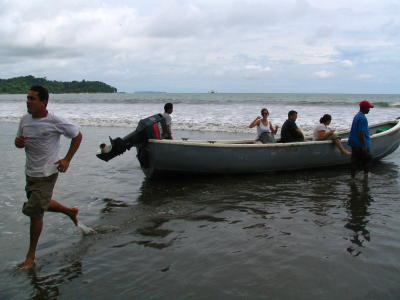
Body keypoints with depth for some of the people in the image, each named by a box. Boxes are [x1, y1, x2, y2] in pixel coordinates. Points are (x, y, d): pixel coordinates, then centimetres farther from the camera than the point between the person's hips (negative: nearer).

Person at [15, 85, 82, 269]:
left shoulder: (55, 122, -16)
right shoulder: (25, 120, 1)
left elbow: (77, 135, -5)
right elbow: (19, 142, 13)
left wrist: (67, 160, -9)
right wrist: (18, 142, -13)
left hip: (46, 174, -7)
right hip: (30, 173, 7)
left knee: (34, 212, -3)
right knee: (41, 205, 21)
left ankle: (31, 255, 13)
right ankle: (70, 211, 48)